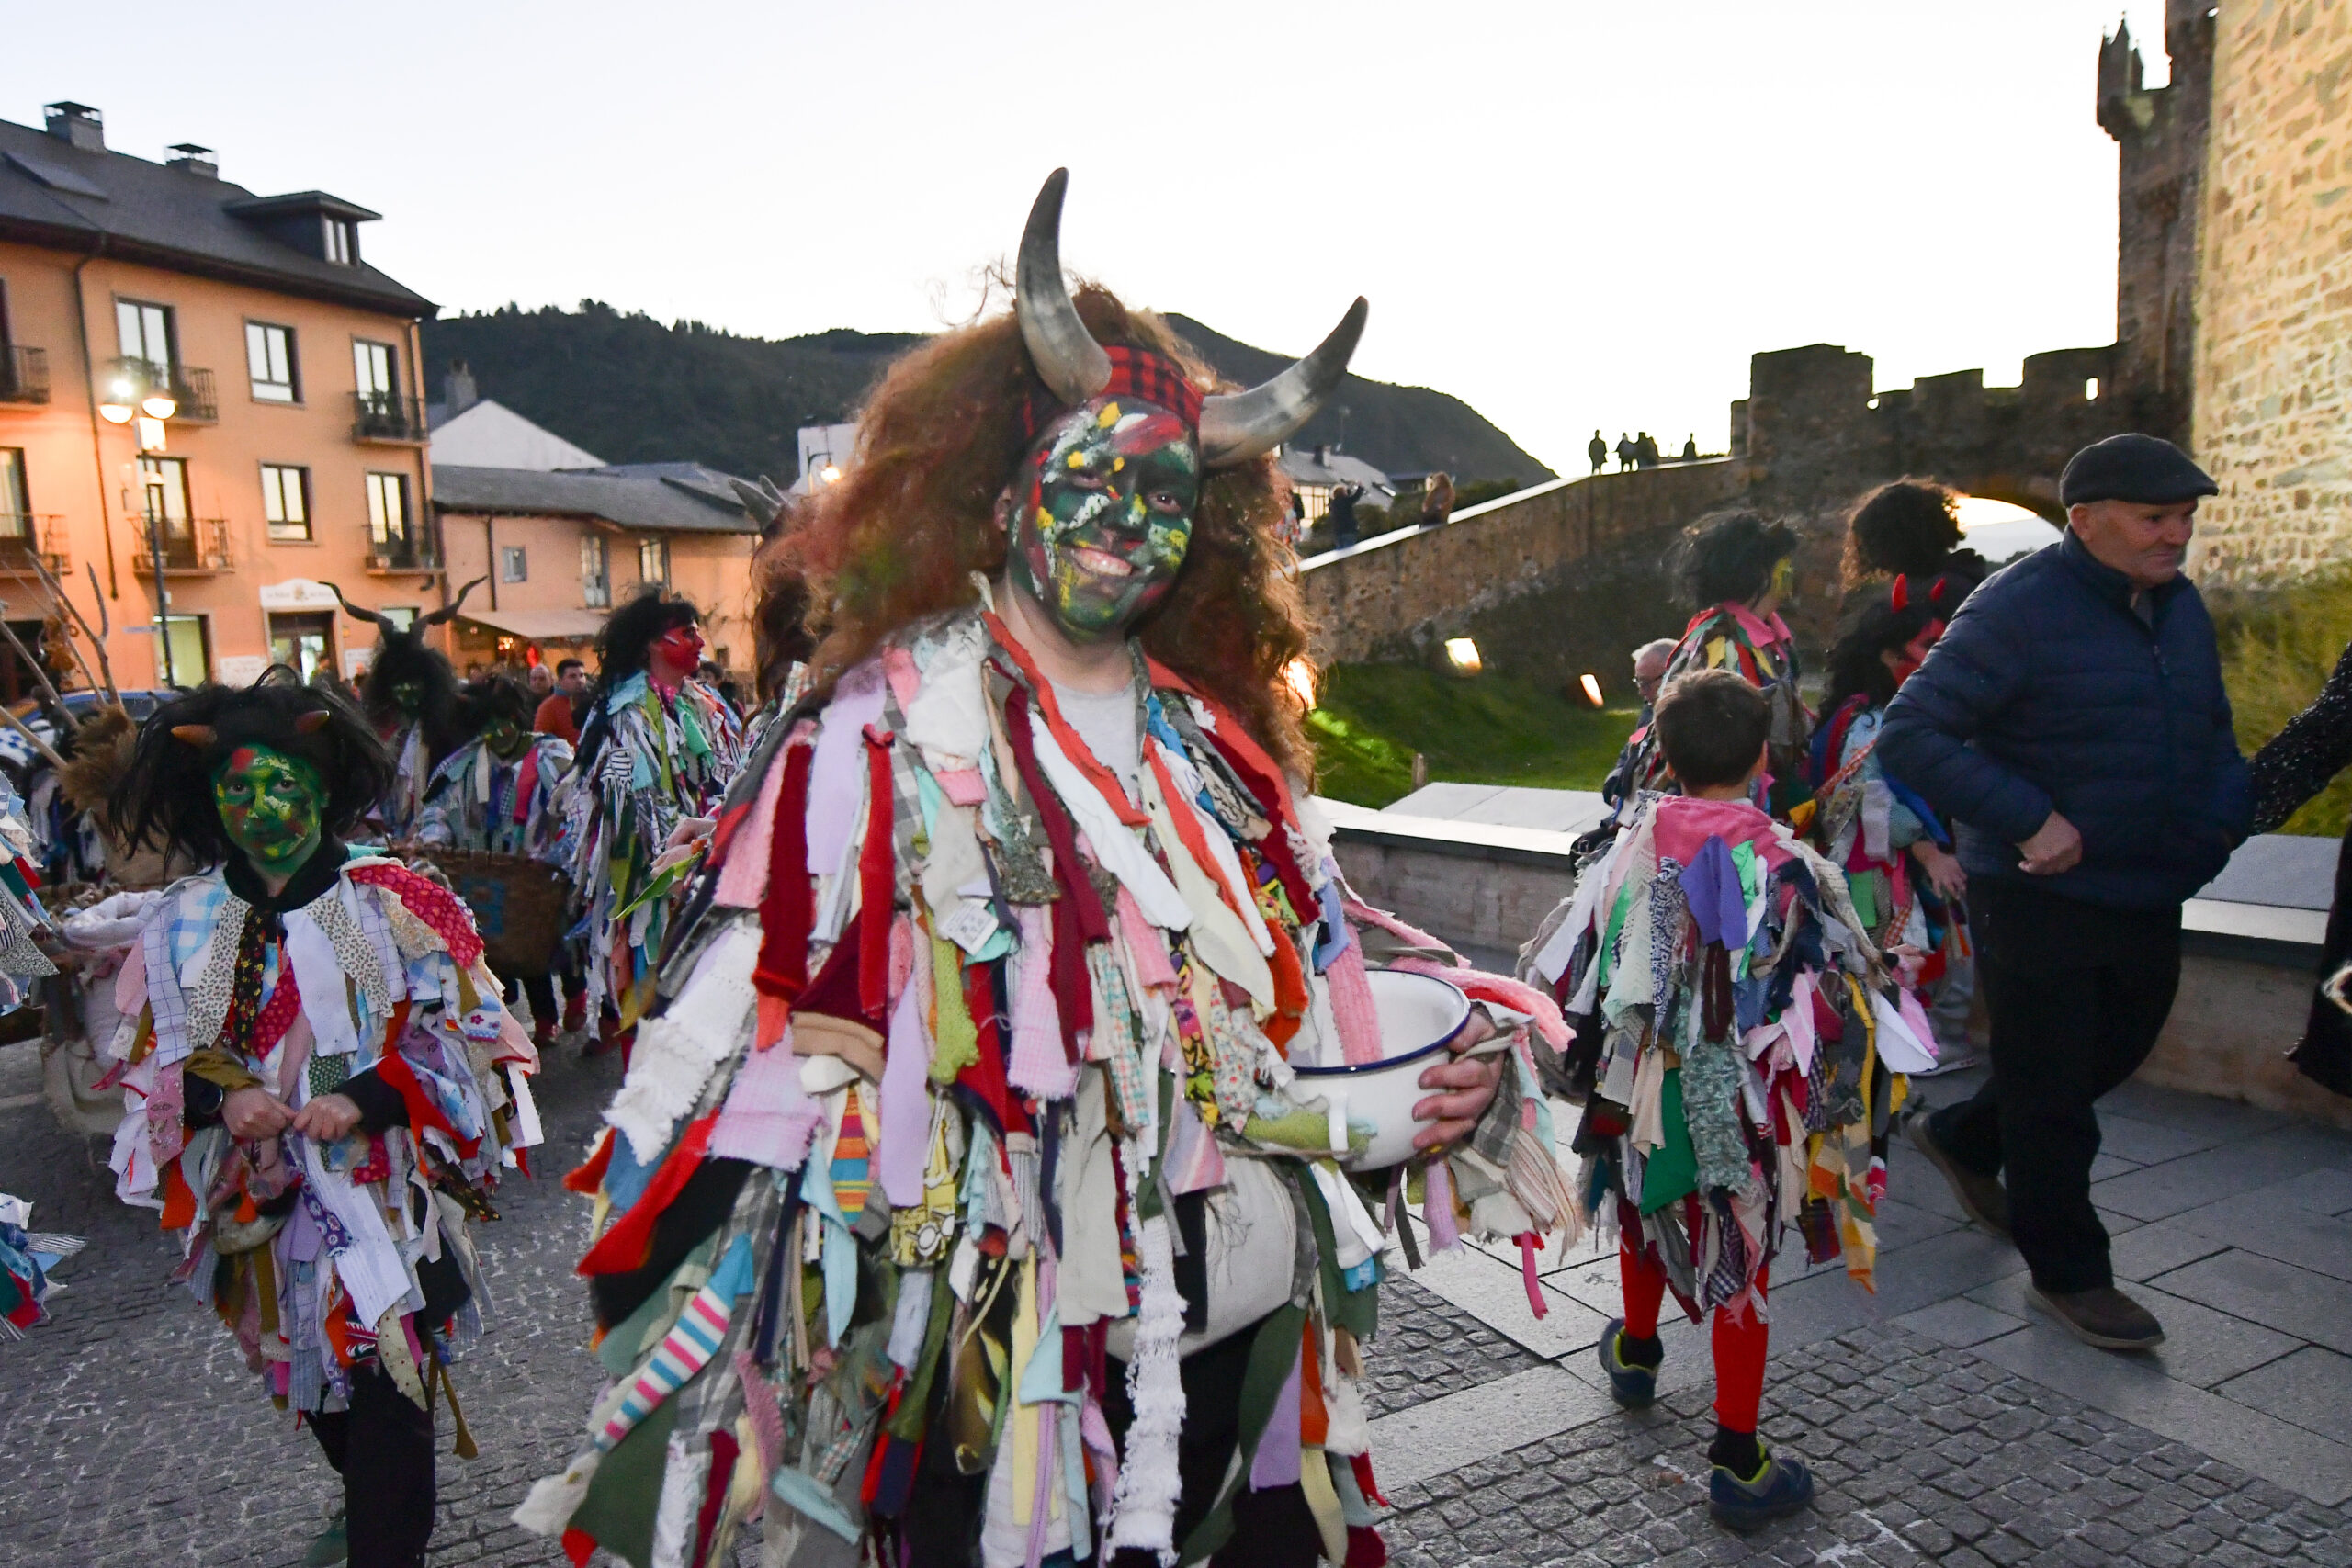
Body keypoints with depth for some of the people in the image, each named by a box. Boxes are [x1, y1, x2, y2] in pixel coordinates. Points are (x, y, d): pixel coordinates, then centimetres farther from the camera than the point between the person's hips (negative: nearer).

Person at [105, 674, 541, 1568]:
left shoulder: (388, 906, -10)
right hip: (266, 1202, 5)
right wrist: (220, 1097, -14)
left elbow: (463, 1032, -8)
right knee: (312, 1373, 23)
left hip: (384, 1197, -4)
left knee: (387, 1385, -3)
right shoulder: (183, 926, 0)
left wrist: (369, 1099, -22)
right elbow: (153, 1061, 7)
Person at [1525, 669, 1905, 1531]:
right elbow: (1840, 1006, -13)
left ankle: (1636, 1352, 51)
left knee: (1649, 1215, 27)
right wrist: (1847, 1105, 1)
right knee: (1741, 1261, 9)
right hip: (1745, 1106, -3)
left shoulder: (1633, 852, -9)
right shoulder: (1789, 871, -17)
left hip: (1643, 1090, 3)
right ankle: (1737, 1461, 17)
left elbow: (1573, 975, -1)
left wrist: (1587, 1066, 14)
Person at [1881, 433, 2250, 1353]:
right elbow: (1909, 734, -23)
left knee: (2117, 1048, 24)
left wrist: (2226, 815, 2)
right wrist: (2029, 819, -28)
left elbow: (2212, 732, 22)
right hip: (2042, 898, -8)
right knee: (2051, 1092, 6)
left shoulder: (2179, 604, 8)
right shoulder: (2019, 608, -18)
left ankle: (1962, 1139, 45)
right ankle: (2068, 1272, 25)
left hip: (2149, 897, 8)